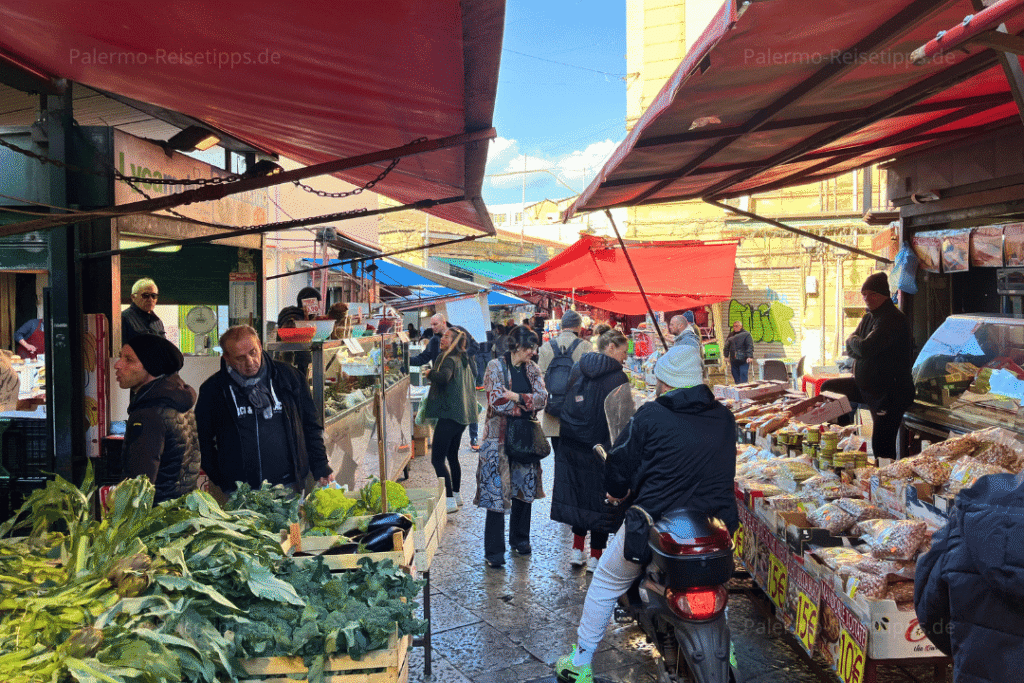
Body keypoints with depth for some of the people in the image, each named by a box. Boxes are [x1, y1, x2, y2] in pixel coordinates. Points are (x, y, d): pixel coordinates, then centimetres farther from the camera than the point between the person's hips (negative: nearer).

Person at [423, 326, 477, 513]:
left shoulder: (448, 359, -14)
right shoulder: (464, 360, 14)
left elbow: (444, 377, -35)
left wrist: (430, 373, -17)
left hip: (449, 414, -10)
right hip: (462, 414, 10)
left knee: (437, 459, -7)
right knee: (452, 456, 20)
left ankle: (450, 500, -9)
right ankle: (457, 495, 28)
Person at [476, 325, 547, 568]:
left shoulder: (531, 369, 9)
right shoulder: (495, 367, -8)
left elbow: (542, 398, -4)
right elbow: (498, 402, -17)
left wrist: (517, 397, -17)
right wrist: (528, 403, -8)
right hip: (500, 437, -5)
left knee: (525, 489, 12)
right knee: (497, 492, -5)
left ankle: (520, 539, 31)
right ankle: (494, 552, 3)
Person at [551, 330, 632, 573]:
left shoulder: (578, 368, 6)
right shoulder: (617, 377, -13)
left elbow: (565, 405, 11)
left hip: (572, 443, 6)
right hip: (601, 448, -6)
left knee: (579, 492, 16)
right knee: (600, 497, 6)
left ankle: (577, 550, 21)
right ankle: (595, 557, 13)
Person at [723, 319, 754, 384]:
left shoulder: (746, 334, -2)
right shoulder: (731, 335, 14)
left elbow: (750, 346, -10)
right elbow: (727, 346, 17)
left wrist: (749, 356, -19)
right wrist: (726, 355, 8)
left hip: (744, 361, -5)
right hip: (734, 361, 5)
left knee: (743, 378, -9)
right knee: (735, 376, 8)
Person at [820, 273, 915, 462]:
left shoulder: (893, 320, -20)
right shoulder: (869, 317, 12)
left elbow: (865, 349, -28)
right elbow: (851, 349, 11)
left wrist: (853, 340, -6)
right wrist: (858, 345, -12)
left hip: (890, 392, -10)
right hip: (866, 386, 10)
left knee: (882, 449, -9)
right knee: (827, 388, 13)